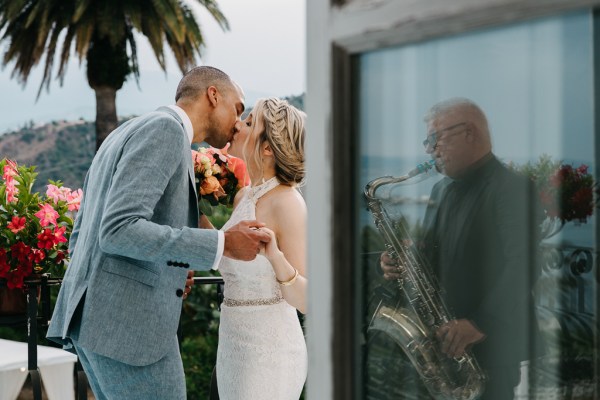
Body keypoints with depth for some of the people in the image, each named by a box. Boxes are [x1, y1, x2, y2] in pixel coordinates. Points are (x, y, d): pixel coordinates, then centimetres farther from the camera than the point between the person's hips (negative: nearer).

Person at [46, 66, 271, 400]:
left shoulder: (126, 135, 21)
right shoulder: (164, 131, -10)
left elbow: (82, 240, 23)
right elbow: (118, 230, -23)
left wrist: (164, 268, 19)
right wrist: (223, 245, -21)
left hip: (96, 316, 10)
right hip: (128, 321, -10)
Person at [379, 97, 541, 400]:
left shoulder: (512, 189, -11)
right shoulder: (442, 190, 16)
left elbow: (521, 267, -21)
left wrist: (480, 324, -26)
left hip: (490, 346, -8)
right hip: (442, 344, 8)